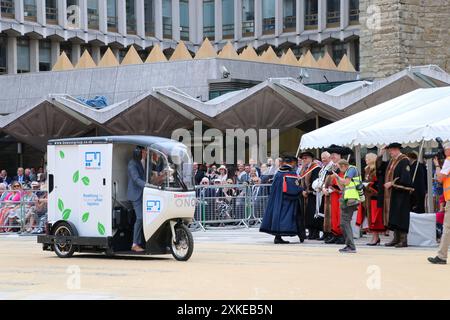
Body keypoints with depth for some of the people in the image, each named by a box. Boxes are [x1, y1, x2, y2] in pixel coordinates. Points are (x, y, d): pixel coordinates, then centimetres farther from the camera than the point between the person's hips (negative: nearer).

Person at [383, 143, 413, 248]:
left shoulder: (404, 160, -12)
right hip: (392, 193, 9)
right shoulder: (392, 160, 15)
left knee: (401, 216, -7)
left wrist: (392, 183, -17)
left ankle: (403, 240, -3)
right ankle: (396, 238, 17)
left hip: (401, 194, -9)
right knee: (394, 217, 11)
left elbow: (405, 178, -19)